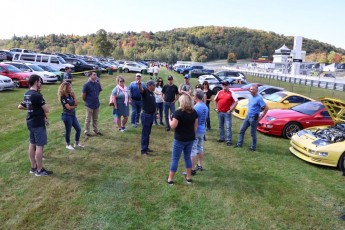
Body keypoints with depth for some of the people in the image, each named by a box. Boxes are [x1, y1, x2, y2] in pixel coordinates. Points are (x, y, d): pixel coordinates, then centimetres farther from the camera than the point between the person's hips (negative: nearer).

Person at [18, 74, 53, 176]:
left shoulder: (26, 94, 8)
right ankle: (40, 170, 5)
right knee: (39, 146, -2)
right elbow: (47, 110, -18)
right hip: (38, 124, -9)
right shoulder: (37, 95, -20)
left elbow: (20, 106, 21)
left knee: (32, 144, 14)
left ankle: (33, 167, 24)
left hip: (30, 122, 9)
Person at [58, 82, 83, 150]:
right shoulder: (63, 97, -14)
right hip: (67, 116, -8)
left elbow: (76, 103, 2)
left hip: (73, 115, 8)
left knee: (78, 129, 11)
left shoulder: (70, 95, 7)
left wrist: (74, 96, -6)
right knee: (68, 131, 5)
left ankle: (76, 143, 27)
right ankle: (68, 145, 23)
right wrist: (74, 106, 0)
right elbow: (68, 107, -19)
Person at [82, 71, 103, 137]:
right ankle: (87, 132, 18)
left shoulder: (97, 84, 1)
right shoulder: (86, 85, -13)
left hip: (96, 104, 5)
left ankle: (96, 130, 29)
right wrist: (87, 101, 2)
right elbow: (83, 95, -9)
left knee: (95, 119, 17)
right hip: (89, 105, -5)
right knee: (88, 119, 7)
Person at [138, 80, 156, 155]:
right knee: (145, 133, -3)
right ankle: (143, 150, 3)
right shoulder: (145, 91, -11)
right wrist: (139, 84, -56)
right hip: (146, 115, -8)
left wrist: (155, 112, 22)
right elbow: (141, 89, -35)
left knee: (148, 133, 15)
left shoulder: (152, 93, 12)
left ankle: (146, 147, 26)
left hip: (152, 115, 8)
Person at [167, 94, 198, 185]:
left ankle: (170, 179, 13)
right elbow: (195, 126, 7)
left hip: (180, 139, -5)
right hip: (190, 138, 5)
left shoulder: (178, 112, -16)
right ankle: (189, 177, 24)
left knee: (175, 158, 4)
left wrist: (170, 119, 1)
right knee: (187, 157, 17)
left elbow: (173, 126, -17)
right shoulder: (194, 112, 2)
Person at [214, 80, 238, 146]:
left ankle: (229, 140, -3)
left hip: (227, 113, -5)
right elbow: (215, 100, 19)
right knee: (221, 126, 14)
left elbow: (236, 102, -9)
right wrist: (215, 108, 10)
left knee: (228, 127, -6)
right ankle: (222, 138, 27)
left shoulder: (231, 93, -5)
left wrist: (231, 110, -11)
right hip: (220, 112, 5)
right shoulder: (219, 92, 8)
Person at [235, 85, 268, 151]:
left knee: (253, 133, 3)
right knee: (242, 130, 10)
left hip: (254, 118, -8)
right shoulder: (251, 97, 7)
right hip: (248, 116, 8)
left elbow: (266, 108, -19)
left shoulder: (259, 98, -17)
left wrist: (261, 116, -17)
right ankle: (239, 144, 20)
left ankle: (253, 147, 17)